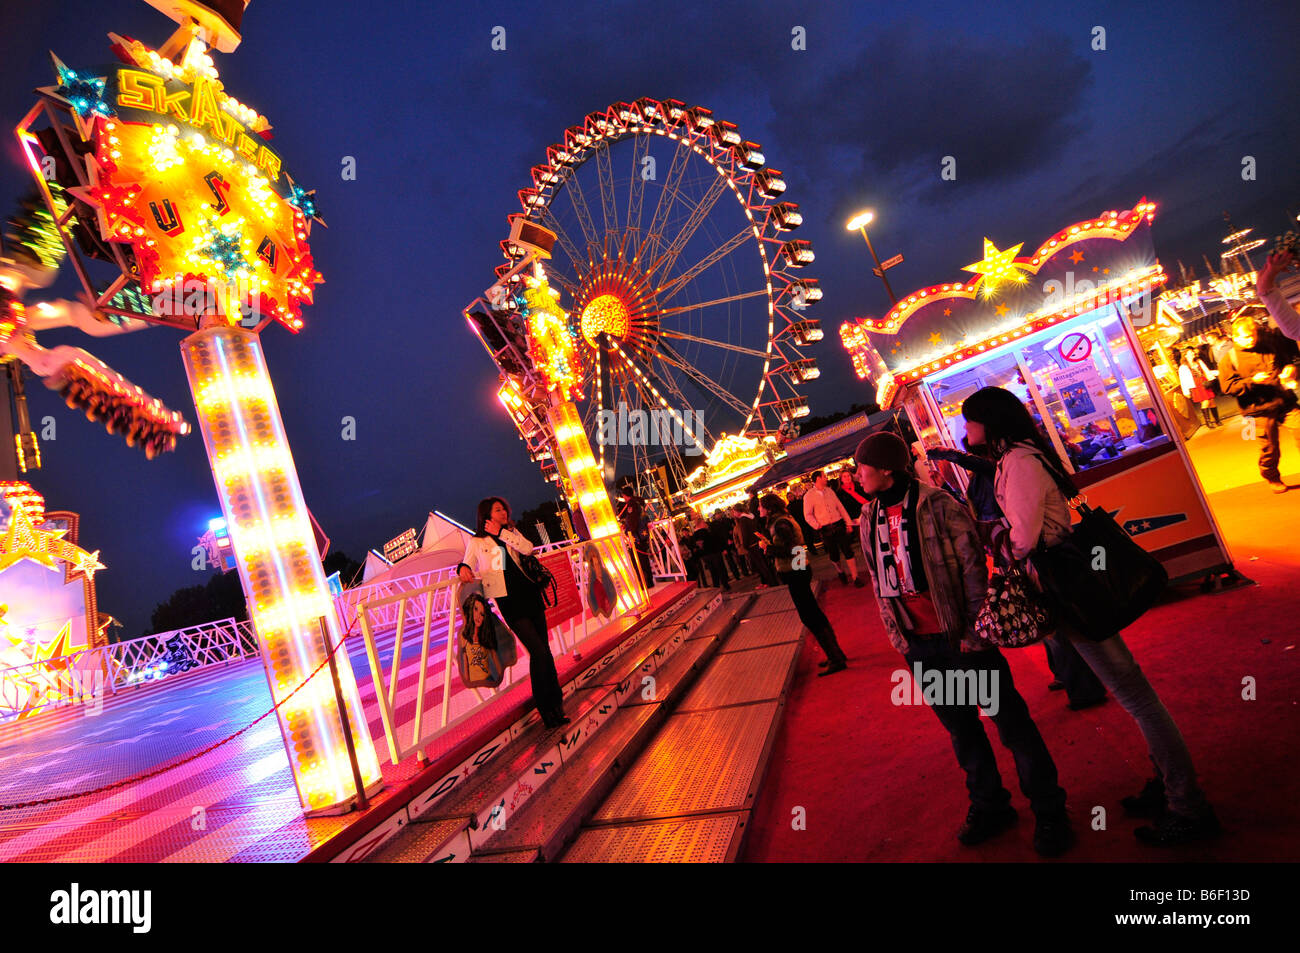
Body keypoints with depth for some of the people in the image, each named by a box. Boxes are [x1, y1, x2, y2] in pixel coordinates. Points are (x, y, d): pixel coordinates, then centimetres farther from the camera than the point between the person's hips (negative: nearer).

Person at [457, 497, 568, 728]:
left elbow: (527, 548, -3)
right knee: (538, 651, -10)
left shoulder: (511, 532, 14)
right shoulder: (476, 541, 4)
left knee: (544, 649, 7)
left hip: (529, 594, 4)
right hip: (508, 601, -4)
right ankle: (547, 710, 3)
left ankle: (555, 700, 23)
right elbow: (467, 565, 6)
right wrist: (462, 568, -17)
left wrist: (501, 532, -6)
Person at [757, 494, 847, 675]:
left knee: (809, 617, -4)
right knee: (814, 614, 17)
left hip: (795, 574, -10)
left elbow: (789, 550, -24)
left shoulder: (780, 524, -18)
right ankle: (836, 654, 26)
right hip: (799, 571, 10)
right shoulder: (783, 519, 13)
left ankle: (836, 659, 2)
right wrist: (768, 542, 11)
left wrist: (767, 547, -15)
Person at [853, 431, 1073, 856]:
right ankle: (989, 805, 36)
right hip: (918, 646, 5)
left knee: (1009, 719, 6)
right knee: (959, 726, 18)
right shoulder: (868, 520, 5)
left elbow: (973, 568, -12)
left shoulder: (937, 505, -12)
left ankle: (1049, 811, 26)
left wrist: (974, 632, -14)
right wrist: (897, 636, 9)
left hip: (961, 636, -5)